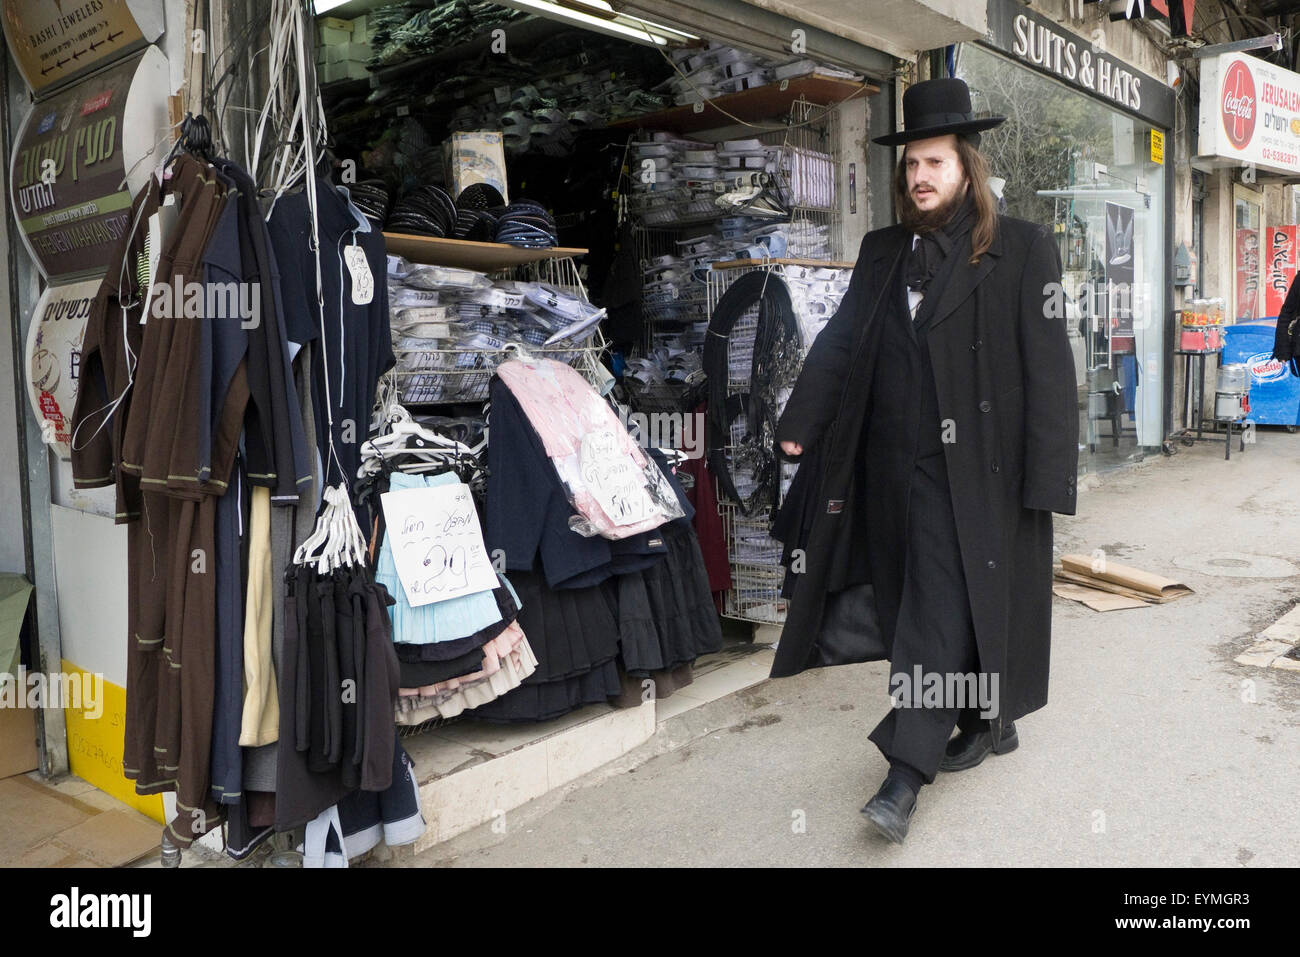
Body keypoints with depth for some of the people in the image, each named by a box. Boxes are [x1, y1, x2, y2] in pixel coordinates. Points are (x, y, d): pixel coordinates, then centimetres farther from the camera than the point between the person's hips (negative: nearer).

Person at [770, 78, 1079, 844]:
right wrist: (800, 426, -6)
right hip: (892, 466, 5)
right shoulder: (882, 253, 14)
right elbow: (839, 343, 7)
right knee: (913, 602, 12)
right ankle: (989, 723, 32)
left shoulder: (1024, 250, -1)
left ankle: (906, 777, -2)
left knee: (943, 608, -6)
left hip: (970, 471, -5)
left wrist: (1047, 480, -13)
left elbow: (1049, 369, -6)